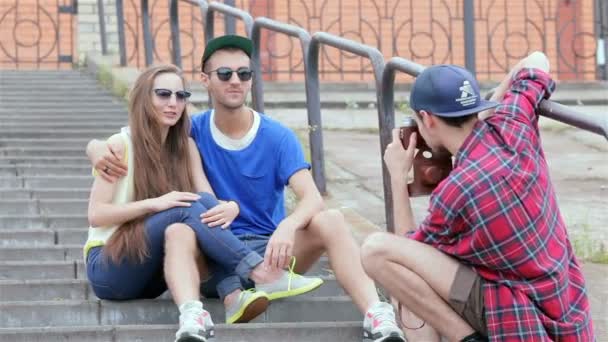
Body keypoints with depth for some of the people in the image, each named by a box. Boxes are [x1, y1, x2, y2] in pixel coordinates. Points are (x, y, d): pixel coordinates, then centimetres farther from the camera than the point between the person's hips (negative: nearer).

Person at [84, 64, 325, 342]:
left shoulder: (186, 147, 8)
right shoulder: (121, 145, -8)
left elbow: (211, 202, -4)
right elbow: (96, 215, -12)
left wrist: (230, 208, -29)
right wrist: (155, 204, -24)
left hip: (154, 272, 4)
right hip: (110, 268, -4)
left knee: (181, 231, -34)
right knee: (190, 208, -27)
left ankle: (191, 313, -58)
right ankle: (265, 276, -36)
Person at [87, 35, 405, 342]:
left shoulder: (278, 137, -2)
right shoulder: (192, 132, 2)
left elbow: (312, 199, -15)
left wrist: (287, 226, -39)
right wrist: (100, 149, -16)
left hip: (270, 246, 0)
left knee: (330, 221, -29)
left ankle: (376, 315, -43)